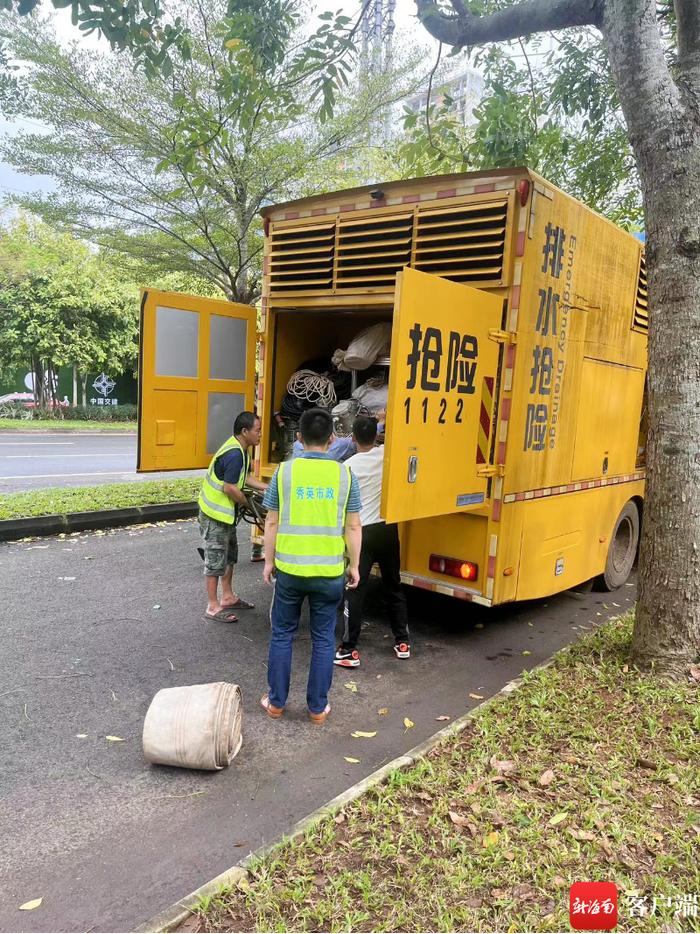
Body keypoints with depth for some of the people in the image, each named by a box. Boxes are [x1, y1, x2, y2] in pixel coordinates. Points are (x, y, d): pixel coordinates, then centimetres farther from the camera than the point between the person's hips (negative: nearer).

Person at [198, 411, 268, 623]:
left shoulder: (240, 449, 5)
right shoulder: (234, 454, -26)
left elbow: (244, 477, 15)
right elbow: (230, 488, -28)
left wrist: (269, 488, 7)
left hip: (225, 512, 10)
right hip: (215, 514, -10)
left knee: (230, 554, 20)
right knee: (216, 559, -1)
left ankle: (228, 597, 33)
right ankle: (213, 607, 10)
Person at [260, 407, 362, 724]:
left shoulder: (285, 470, -4)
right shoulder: (344, 474, -4)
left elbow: (272, 522, -1)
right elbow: (353, 527, -2)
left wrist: (268, 561, 11)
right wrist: (353, 565, 9)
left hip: (289, 569, 0)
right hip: (330, 572, 0)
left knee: (282, 634, 17)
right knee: (323, 638, 14)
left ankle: (276, 702, 27)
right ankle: (318, 707, 23)